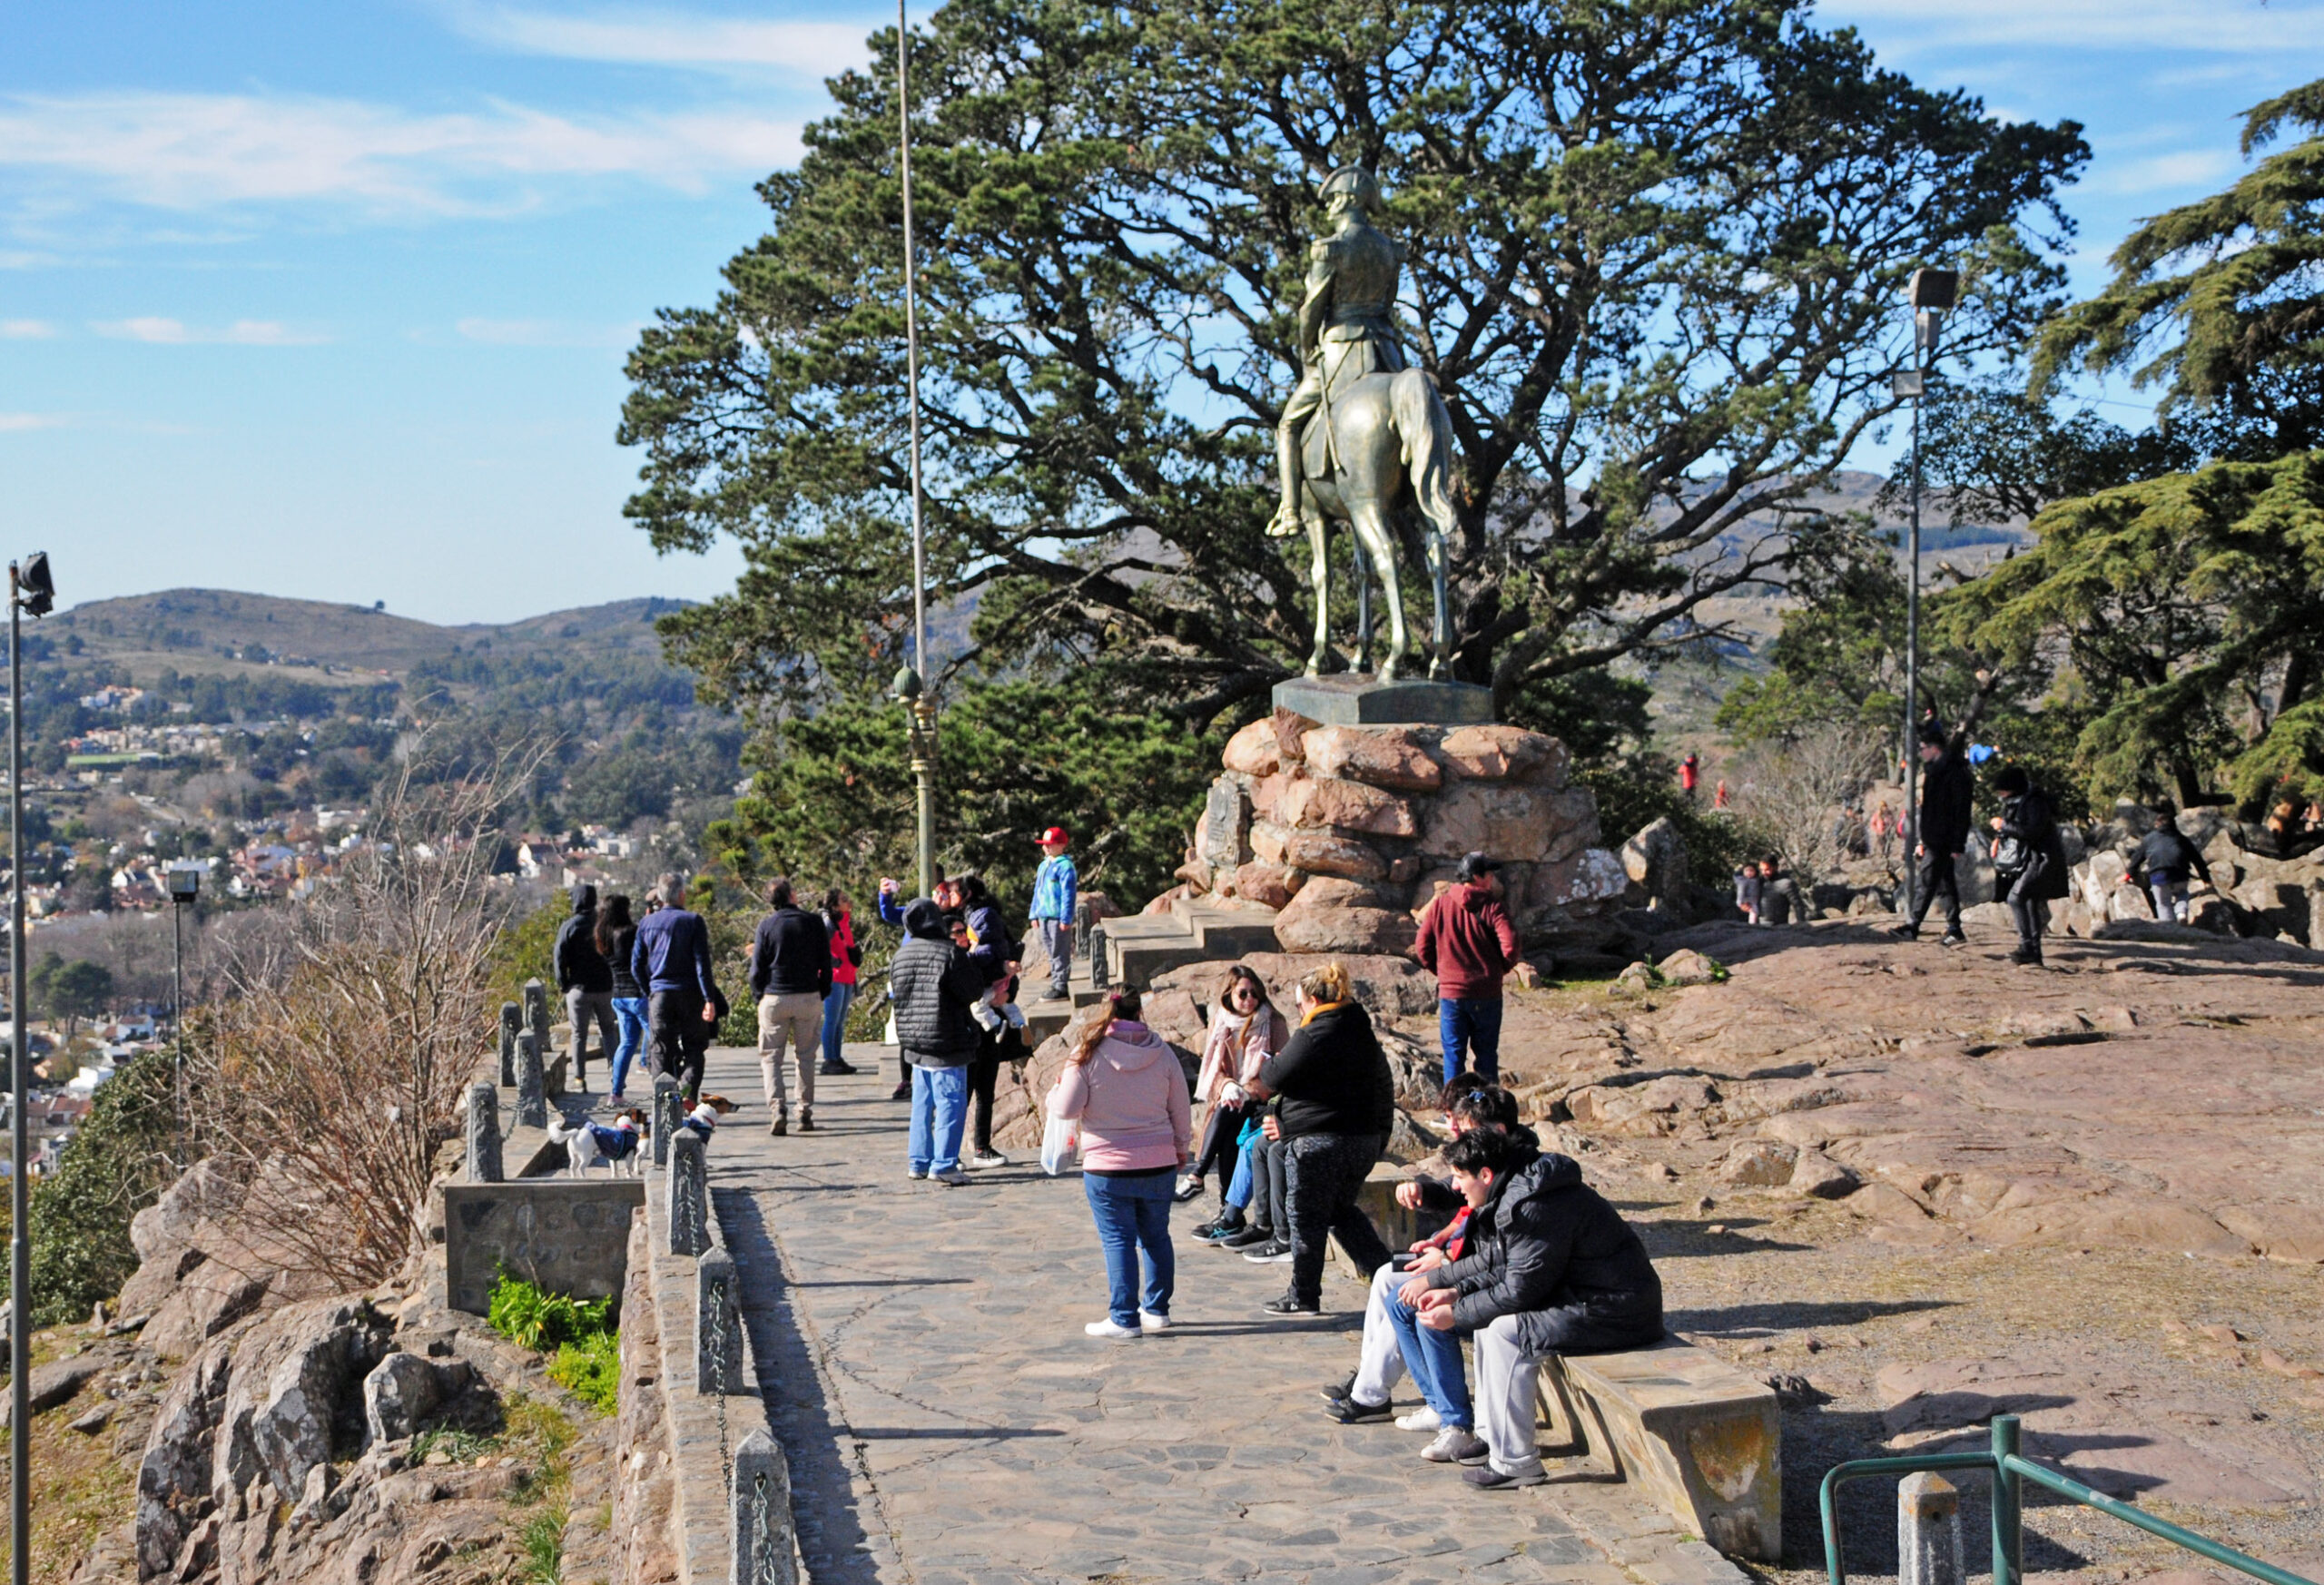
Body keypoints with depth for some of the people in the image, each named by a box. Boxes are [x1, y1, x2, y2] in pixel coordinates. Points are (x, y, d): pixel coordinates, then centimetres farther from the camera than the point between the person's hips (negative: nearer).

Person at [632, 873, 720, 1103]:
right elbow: (702, 963, -11)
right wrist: (709, 999, -12)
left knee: (663, 1054, 9)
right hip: (689, 995, -3)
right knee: (694, 1049, 7)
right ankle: (688, 1090, -15)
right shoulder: (693, 921, -4)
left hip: (659, 996, 3)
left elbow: (636, 966, 7)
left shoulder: (646, 923, 7)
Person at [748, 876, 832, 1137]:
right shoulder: (813, 922, 1)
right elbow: (825, 964, 5)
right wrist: (822, 994, 14)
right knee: (805, 1056, 12)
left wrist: (759, 997, 11)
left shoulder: (767, 926, -3)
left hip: (774, 998, -1)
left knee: (770, 1057, 5)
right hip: (809, 998, 1)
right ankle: (806, 1113, 10)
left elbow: (757, 968, -2)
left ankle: (778, 1109, -11)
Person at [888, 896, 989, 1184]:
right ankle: (944, 1165, -4)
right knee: (951, 1103, -2)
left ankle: (919, 1162, 20)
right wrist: (975, 968, 8)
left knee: (922, 1104, 16)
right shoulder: (950, 953, -15)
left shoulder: (900, 955, 6)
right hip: (946, 1045, -7)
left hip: (913, 1044, 7)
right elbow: (973, 991, -10)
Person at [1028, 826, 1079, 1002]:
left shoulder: (1065, 866, -10)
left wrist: (1066, 919, -18)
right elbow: (1037, 891, 23)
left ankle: (1061, 987, -3)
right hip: (1044, 917, 9)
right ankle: (1056, 984, 19)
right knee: (1051, 953, 13)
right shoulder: (1044, 865, 16)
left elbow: (1069, 894, -14)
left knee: (1060, 954, -5)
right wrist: (1034, 914, 19)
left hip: (1058, 917, -9)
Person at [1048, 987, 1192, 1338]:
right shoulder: (1162, 1052, 1)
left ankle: (1124, 1319, 1)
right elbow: (1180, 1110, 8)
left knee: (1118, 1240, 1)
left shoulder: (1088, 1053, -10)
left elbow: (1067, 1108, -10)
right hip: (1158, 1164, 4)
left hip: (1107, 1167, -3)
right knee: (1156, 1237, 16)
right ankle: (1157, 1310, 23)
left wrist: (1055, 1092, 12)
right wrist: (1182, 1148, 23)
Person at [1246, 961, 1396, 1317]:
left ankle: (1303, 1297, 12)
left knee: (1305, 1217, 4)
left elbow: (1269, 1082, -10)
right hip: (1365, 1138, 8)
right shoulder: (1363, 1034, 13)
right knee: (1342, 1209, 22)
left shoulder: (1313, 1036, -15)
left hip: (1319, 1141, -8)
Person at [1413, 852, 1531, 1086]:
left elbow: (1422, 948, -1)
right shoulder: (1491, 907, -9)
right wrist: (1501, 968, 2)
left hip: (1451, 993, 1)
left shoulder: (1439, 904, -1)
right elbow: (1510, 945, -18)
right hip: (1486, 994, -1)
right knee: (1486, 1054, 12)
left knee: (1454, 1054, 7)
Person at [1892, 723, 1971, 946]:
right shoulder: (1934, 770, 16)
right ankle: (1954, 929, 16)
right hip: (1934, 840, 10)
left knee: (1926, 882, -8)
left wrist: (1958, 846, -20)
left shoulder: (1955, 773, -15)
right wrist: (1924, 840, 21)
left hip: (1943, 841, -10)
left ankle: (1913, 926, -6)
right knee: (1947, 883, 12)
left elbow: (1962, 813, -17)